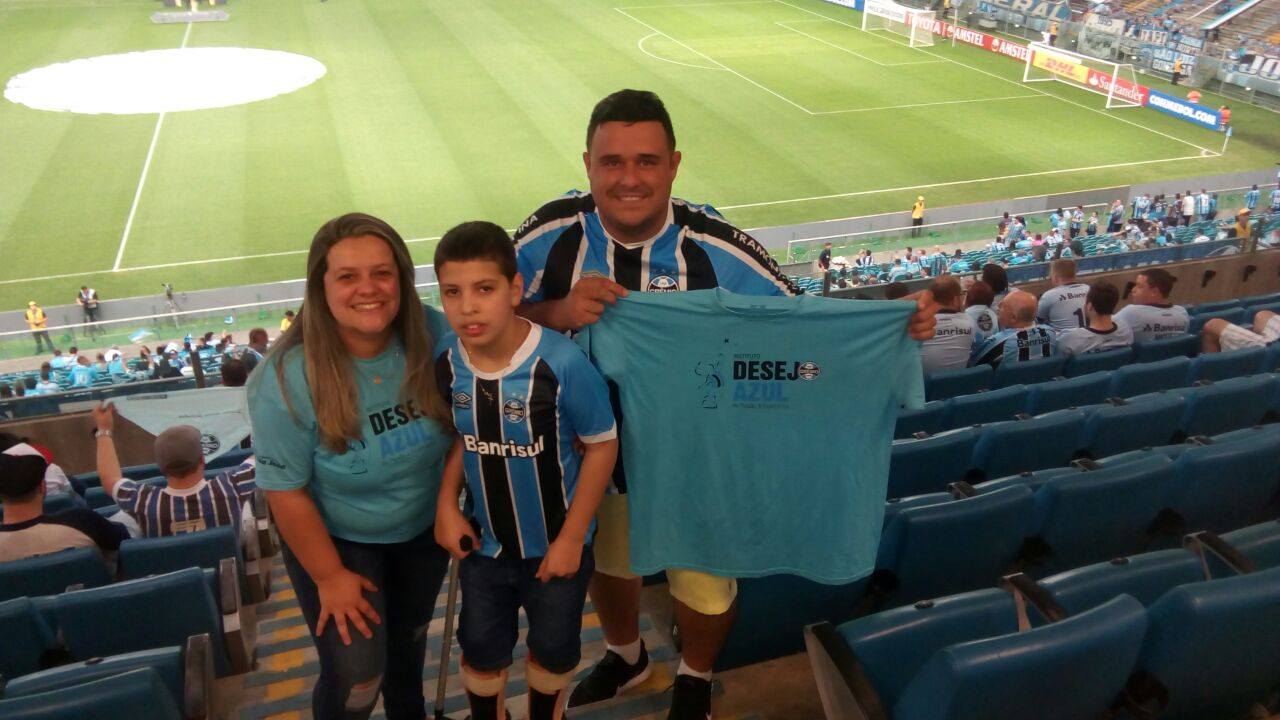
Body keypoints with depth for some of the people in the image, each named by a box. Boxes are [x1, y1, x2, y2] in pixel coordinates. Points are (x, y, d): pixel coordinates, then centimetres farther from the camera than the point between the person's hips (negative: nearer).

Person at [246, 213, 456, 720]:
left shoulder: (432, 335, -21)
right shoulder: (288, 378, -29)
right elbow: (286, 491, -20)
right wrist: (329, 577, -12)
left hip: (424, 529, 4)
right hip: (335, 538, -3)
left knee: (410, 636, 26)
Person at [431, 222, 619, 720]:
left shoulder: (561, 363, -29)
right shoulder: (445, 362, -15)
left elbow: (602, 445, -18)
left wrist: (572, 538, -14)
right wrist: (446, 504, -8)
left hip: (555, 545, -3)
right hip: (484, 544, 3)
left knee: (553, 649, 21)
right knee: (481, 650, 23)